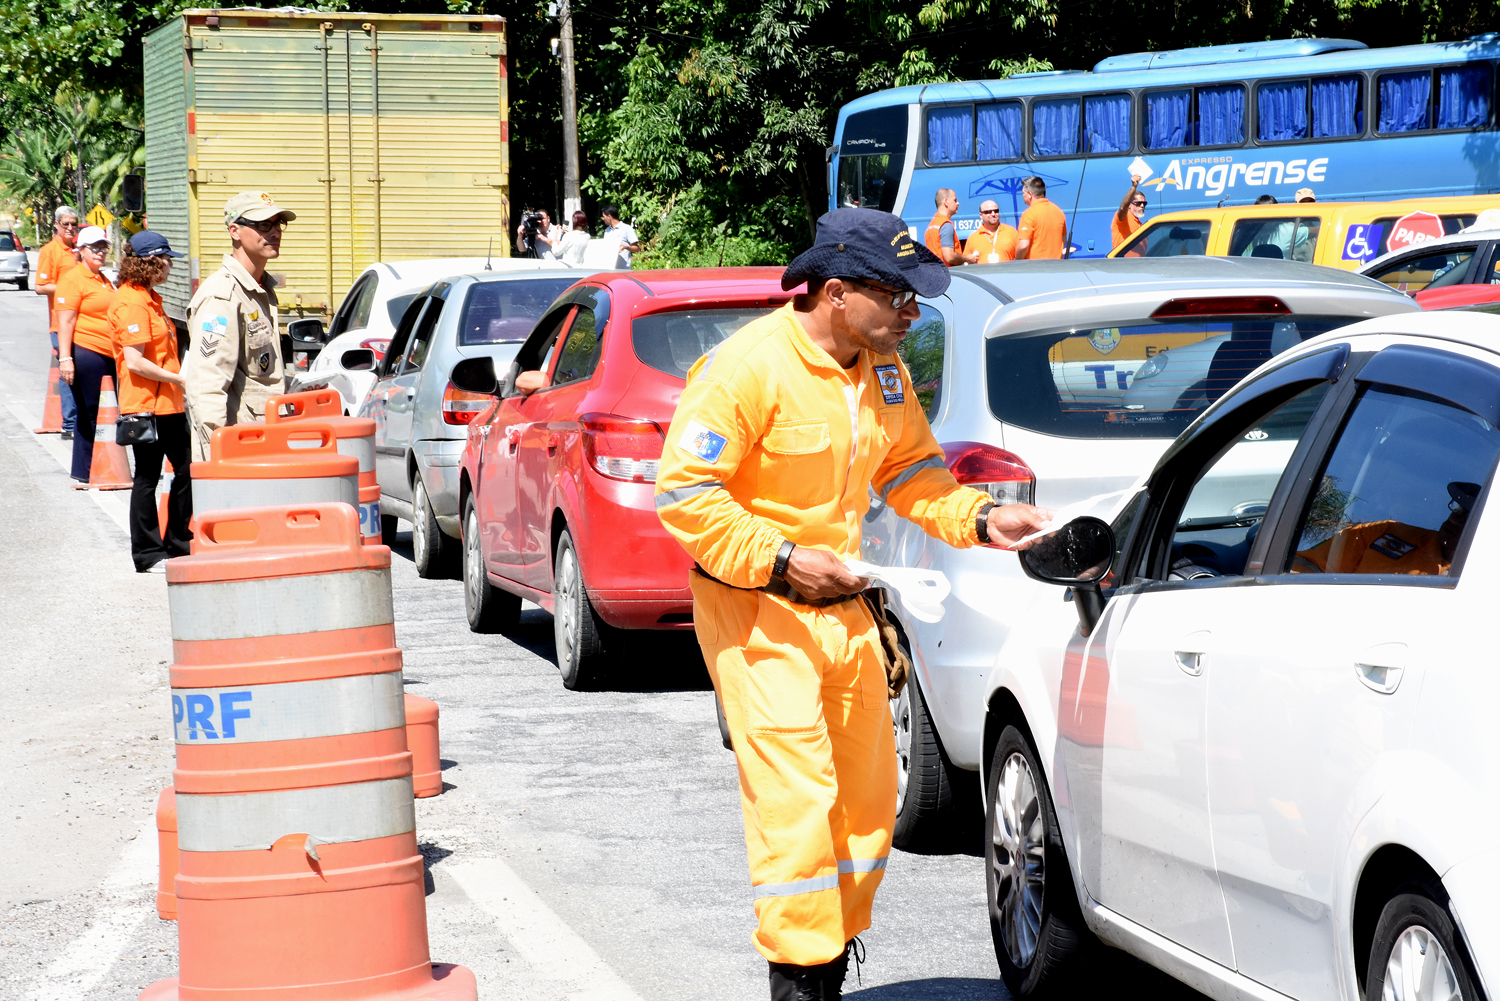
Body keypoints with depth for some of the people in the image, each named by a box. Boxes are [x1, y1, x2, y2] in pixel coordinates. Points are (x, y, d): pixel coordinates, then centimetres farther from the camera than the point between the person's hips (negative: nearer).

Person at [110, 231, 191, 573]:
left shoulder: (149, 298, 16)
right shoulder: (131, 303, -16)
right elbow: (135, 362, -22)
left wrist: (181, 376, 15)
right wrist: (177, 378, -17)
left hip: (168, 403, 10)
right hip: (146, 404, -10)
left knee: (187, 469, 11)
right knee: (147, 478, -1)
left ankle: (178, 543, 22)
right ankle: (148, 555, 5)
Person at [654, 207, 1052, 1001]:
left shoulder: (881, 370, 6)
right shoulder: (749, 366, -19)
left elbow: (910, 470, 17)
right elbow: (682, 490, -18)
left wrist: (980, 520, 0)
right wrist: (777, 562, -23)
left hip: (842, 607, 8)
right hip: (758, 610, -8)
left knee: (869, 798, 10)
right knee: (796, 797, -13)